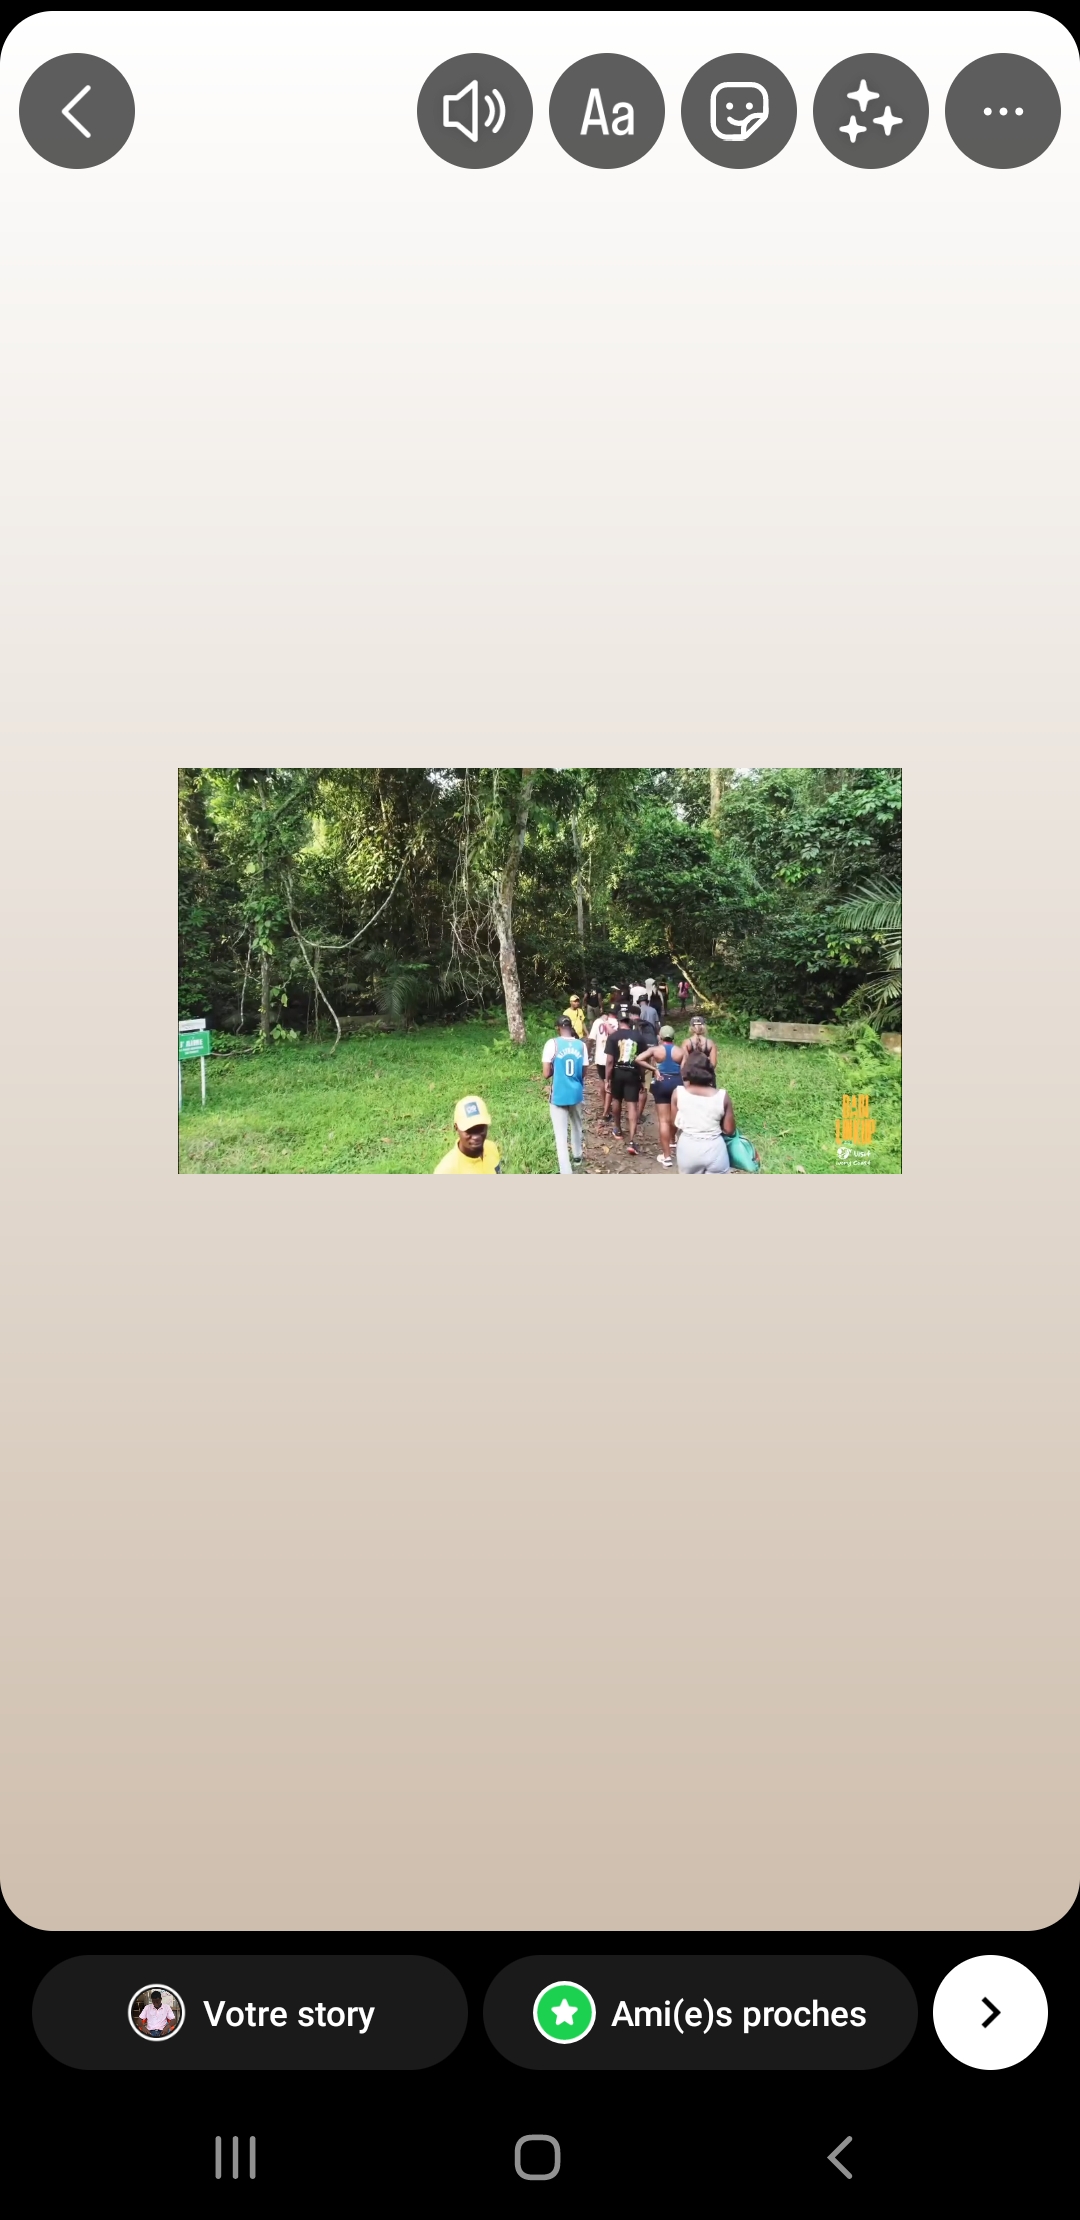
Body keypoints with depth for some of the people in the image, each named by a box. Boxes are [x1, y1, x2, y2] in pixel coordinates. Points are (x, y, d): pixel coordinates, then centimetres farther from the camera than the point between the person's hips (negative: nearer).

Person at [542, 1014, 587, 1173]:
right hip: (576, 1093, 4)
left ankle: (566, 1174, -7)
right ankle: (577, 1155, 49)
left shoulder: (552, 1044, -13)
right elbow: (583, 1073, 5)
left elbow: (546, 1074, -11)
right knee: (576, 1126, 28)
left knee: (561, 1135, -2)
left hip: (558, 1095, -4)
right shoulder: (581, 1045, -3)